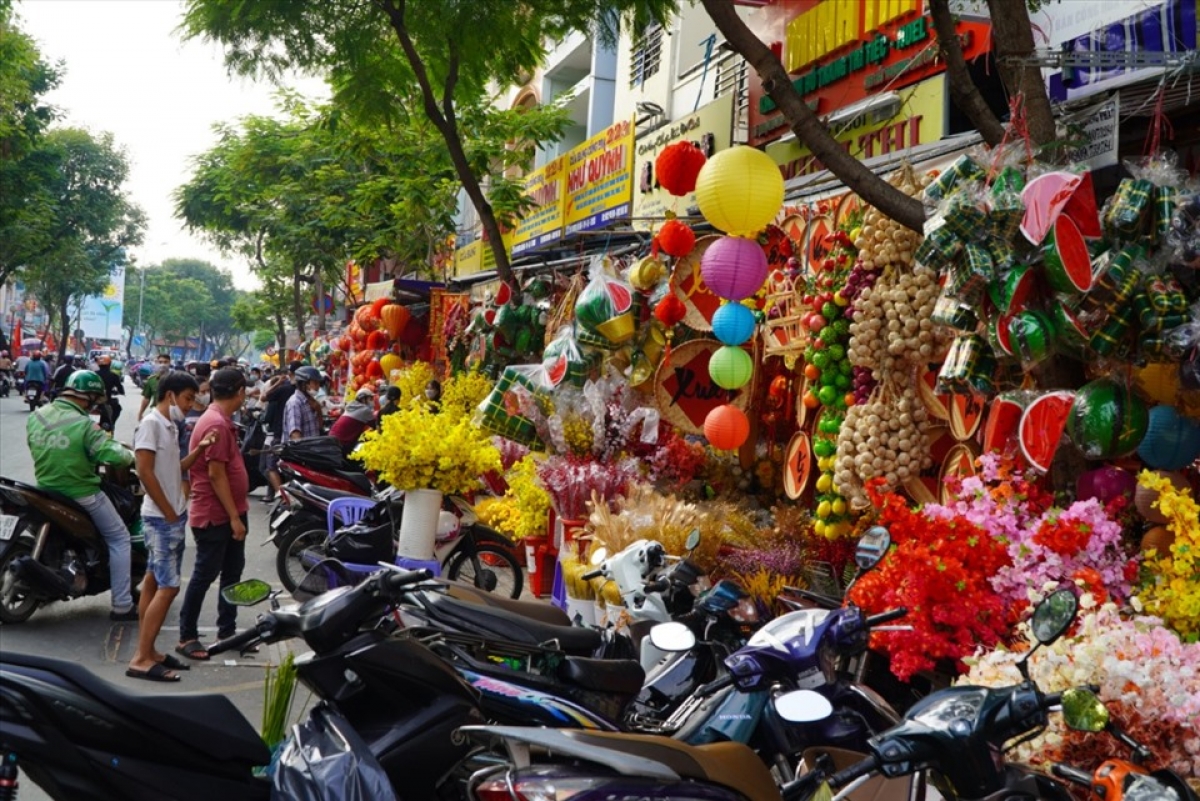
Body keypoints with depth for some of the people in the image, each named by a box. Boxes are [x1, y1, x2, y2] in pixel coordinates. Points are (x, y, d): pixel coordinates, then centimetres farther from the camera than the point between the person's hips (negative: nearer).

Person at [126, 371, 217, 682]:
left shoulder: (168, 425, 13)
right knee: (168, 587, -10)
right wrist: (169, 513, -16)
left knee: (154, 583, 12)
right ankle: (141, 660, -5)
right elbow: (145, 472, -20)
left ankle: (146, 651, 19)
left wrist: (199, 450, 2)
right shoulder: (151, 423, -15)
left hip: (173, 517, 10)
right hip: (161, 518, -10)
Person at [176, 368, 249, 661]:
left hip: (230, 512, 10)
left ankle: (227, 631, 25)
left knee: (232, 572, 15)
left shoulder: (221, 420, 11)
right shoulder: (216, 424, -21)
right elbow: (216, 475, -23)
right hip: (215, 516, -10)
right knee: (204, 575, 0)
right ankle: (187, 637, 11)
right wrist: (234, 517, -20)